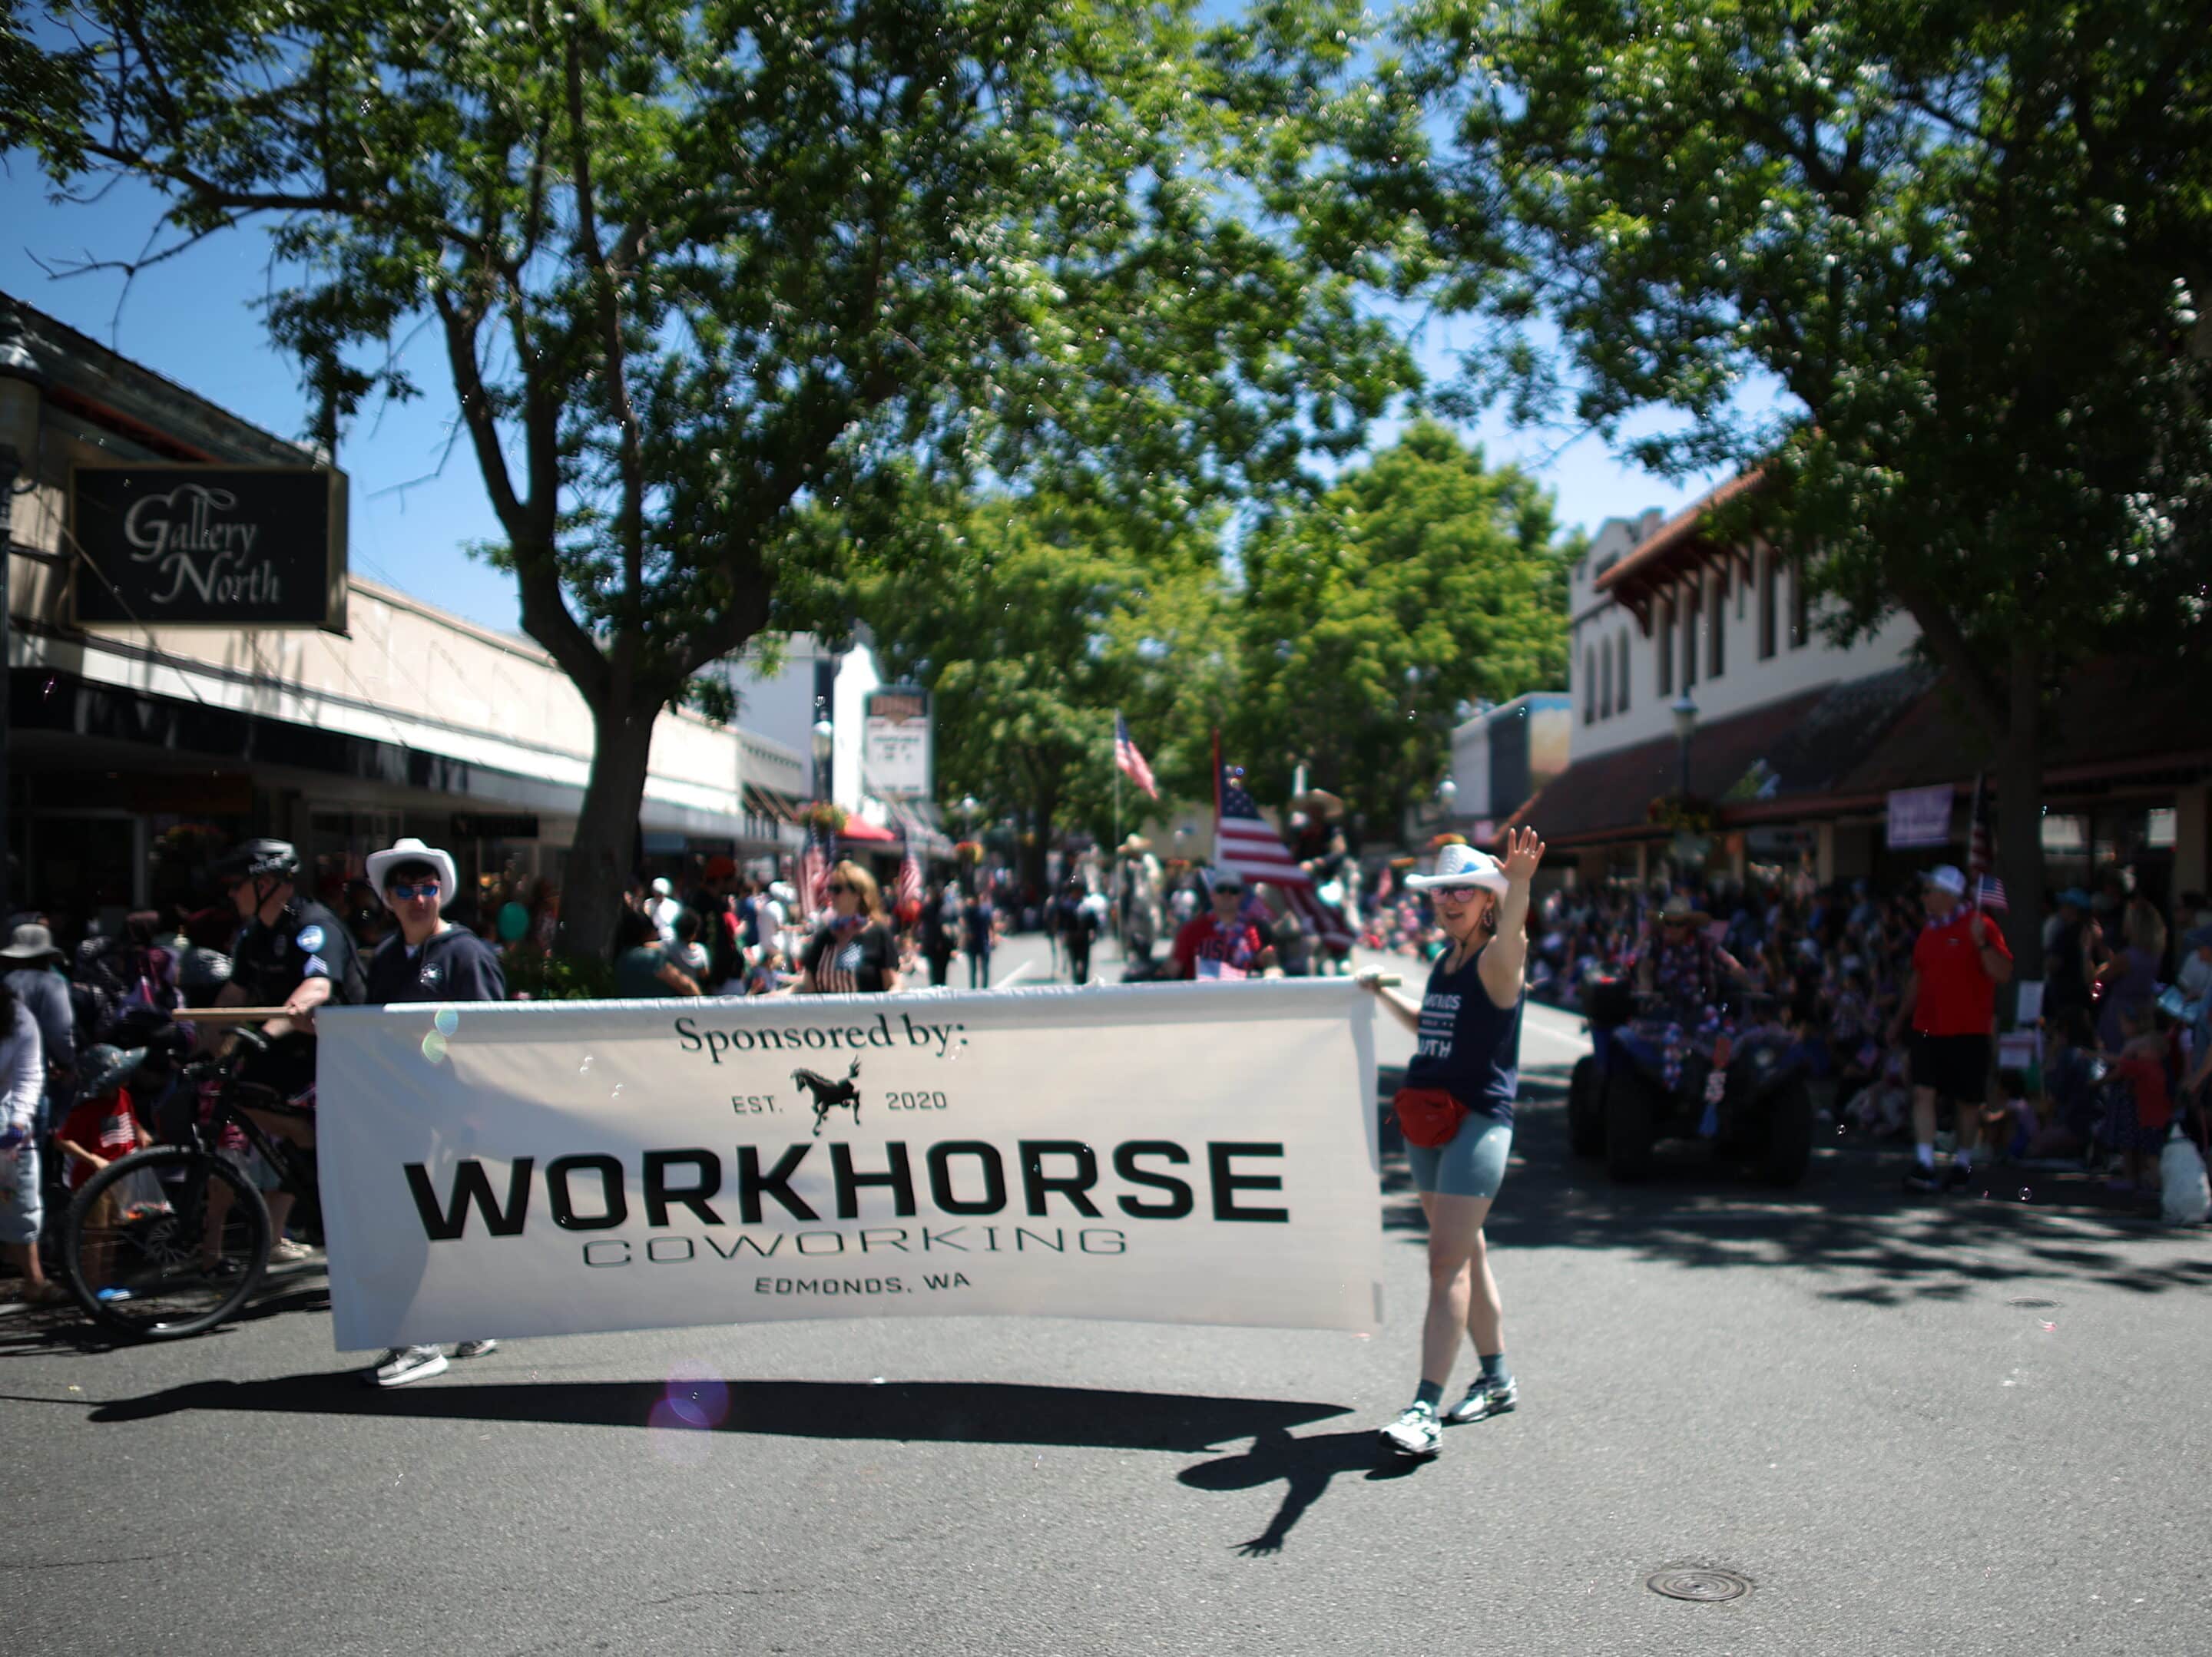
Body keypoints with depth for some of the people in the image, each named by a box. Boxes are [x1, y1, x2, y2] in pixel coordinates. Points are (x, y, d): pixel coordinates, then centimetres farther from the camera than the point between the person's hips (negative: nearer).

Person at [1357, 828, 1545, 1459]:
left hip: (1479, 1121, -8)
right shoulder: (1443, 963, 14)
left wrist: (1518, 884, -55)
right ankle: (1497, 1379, 32)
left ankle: (1425, 1409, -12)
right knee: (1465, 1254, 17)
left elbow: (1510, 932, -36)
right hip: (1428, 1122, 8)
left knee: (1447, 1262, -12)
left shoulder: (1498, 958, -10)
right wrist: (1383, 994, 26)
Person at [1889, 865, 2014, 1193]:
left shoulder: (1979, 925, -8)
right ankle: (1923, 1166, -10)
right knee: (1923, 1093, -7)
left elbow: (2004, 973, -17)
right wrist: (1900, 1018, 27)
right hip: (1928, 1027, 5)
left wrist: (1981, 943, -31)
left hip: (1968, 1030, -5)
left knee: (1967, 1101, 7)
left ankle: (1963, 1163, 23)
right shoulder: (1929, 930, 13)